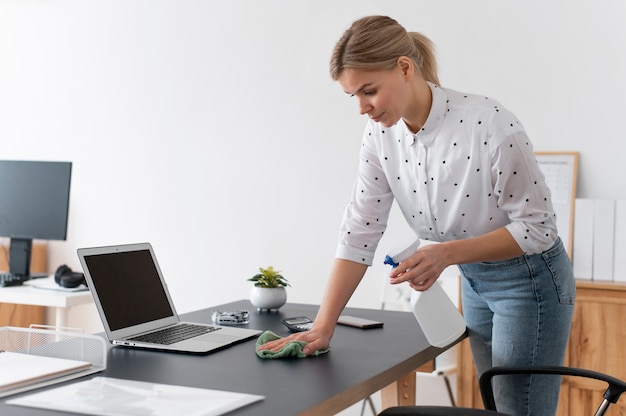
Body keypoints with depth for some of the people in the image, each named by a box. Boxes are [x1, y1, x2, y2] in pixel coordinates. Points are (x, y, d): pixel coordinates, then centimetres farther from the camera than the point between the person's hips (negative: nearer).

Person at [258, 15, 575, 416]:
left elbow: (538, 227, -20)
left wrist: (448, 253, -31)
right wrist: (323, 327, -12)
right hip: (474, 282, 6)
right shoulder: (382, 133, -9)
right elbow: (360, 232, -7)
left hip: (529, 280, -6)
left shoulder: (490, 124, -28)